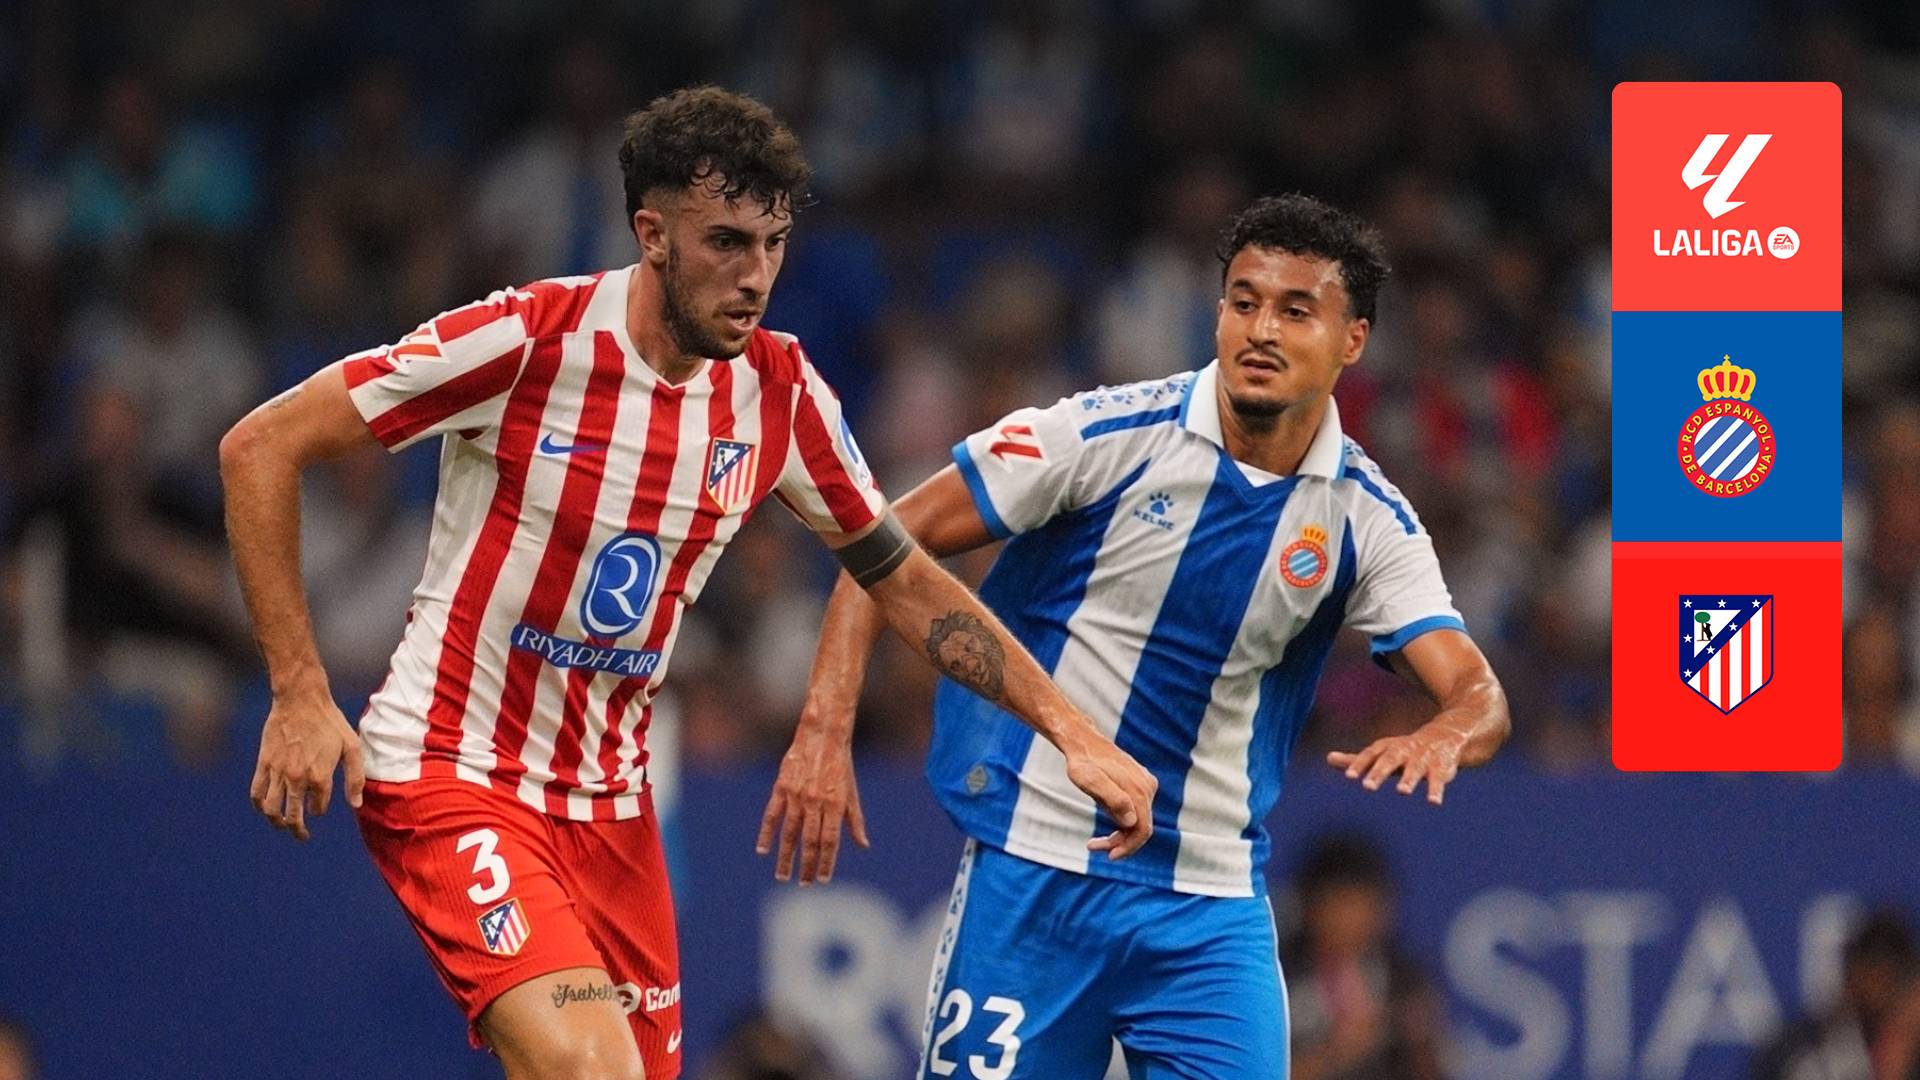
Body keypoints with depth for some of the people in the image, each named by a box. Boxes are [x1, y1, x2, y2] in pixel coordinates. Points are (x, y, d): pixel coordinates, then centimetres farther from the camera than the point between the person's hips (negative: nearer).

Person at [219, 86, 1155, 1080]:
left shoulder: (777, 391, -1)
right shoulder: (527, 341, -17)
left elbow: (903, 579, 14)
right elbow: (261, 448, -12)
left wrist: (1073, 734, 8)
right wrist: (300, 694, -16)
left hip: (610, 800, 6)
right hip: (452, 773, -6)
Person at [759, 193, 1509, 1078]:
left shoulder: (1367, 519, -1)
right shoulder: (1108, 434, -9)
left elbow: (1478, 695, -9)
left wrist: (1445, 736, -34)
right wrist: (824, 730, -15)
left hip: (1211, 905, 2)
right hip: (1031, 869, -2)